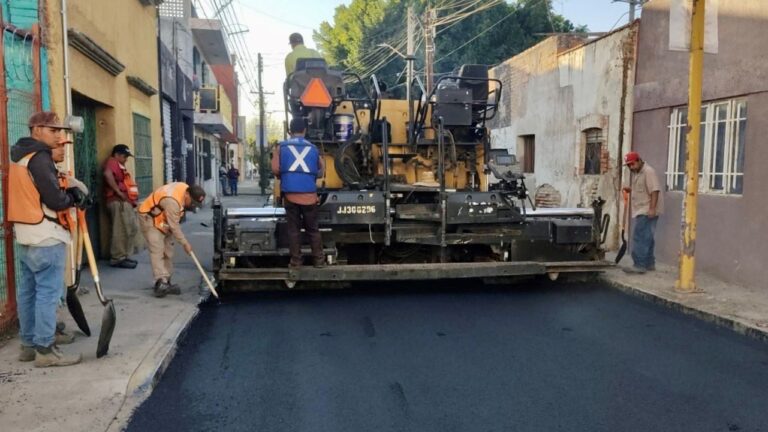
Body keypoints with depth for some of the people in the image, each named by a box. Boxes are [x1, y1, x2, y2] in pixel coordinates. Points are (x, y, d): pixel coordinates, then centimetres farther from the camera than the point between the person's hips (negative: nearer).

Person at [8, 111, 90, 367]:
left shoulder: (21, 157, 15)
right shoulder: (39, 158, -16)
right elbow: (56, 200, -21)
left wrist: (70, 191, 2)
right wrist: (74, 197, -1)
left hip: (26, 235, 10)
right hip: (46, 237, -10)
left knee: (28, 291, 14)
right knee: (48, 293, -5)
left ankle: (29, 344, 23)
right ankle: (45, 350, -1)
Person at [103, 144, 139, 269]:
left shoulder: (119, 165, 26)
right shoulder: (112, 162, -6)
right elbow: (108, 174, -27)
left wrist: (132, 200, 18)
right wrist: (118, 192, -24)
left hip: (126, 202, 11)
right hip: (118, 202, -11)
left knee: (130, 229, 13)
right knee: (121, 230, -10)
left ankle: (123, 256, 20)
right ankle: (118, 259, -7)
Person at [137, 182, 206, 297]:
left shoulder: (185, 189, -9)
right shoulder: (172, 201, -35)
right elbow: (174, 226, -28)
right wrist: (185, 243, -20)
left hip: (162, 219, 10)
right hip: (149, 218, -9)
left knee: (168, 251, 6)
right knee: (157, 250, -20)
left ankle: (166, 282, 10)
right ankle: (161, 282, -29)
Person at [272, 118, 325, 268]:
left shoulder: (281, 147, 6)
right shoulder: (313, 148, 9)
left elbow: (275, 169, -4)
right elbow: (321, 171, 9)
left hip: (290, 194, 0)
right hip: (309, 194, 0)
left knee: (293, 229, 8)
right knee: (313, 229, 10)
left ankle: (296, 261, 9)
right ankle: (318, 260, 12)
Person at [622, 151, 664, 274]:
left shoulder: (648, 172, -13)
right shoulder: (635, 173, 17)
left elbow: (655, 190, -21)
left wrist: (652, 208, -27)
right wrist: (629, 189, 8)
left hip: (647, 211, -10)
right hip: (641, 210, 10)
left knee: (639, 237, -13)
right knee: (646, 238, 15)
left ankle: (640, 265, -13)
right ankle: (649, 263, 24)